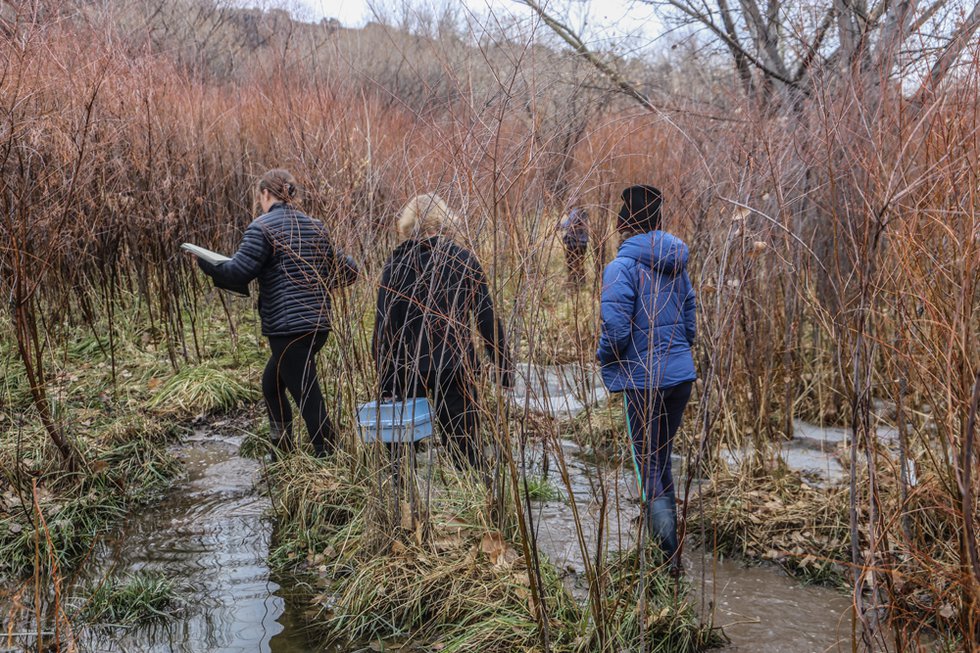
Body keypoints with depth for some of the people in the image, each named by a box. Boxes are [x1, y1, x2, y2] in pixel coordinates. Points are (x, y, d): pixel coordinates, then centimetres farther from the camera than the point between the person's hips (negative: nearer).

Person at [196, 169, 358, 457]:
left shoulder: (262, 227, -8)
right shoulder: (316, 227, 12)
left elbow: (238, 273, -14)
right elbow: (347, 270, 12)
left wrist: (205, 263, 3)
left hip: (288, 327, -8)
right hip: (319, 323, 8)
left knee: (308, 397, -4)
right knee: (272, 383, 24)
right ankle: (281, 452, 30)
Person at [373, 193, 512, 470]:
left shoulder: (397, 263, -2)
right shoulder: (464, 259, 1)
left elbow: (384, 323, -4)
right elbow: (487, 318, -1)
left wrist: (384, 380, -1)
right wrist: (503, 369, 4)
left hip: (408, 367, 0)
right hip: (456, 365, 0)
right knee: (467, 446, 6)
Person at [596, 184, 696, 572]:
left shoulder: (622, 267, -15)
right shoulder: (676, 264, 8)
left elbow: (615, 328, -20)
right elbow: (689, 321, 13)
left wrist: (605, 361, -1)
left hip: (644, 382, -7)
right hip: (682, 376, 7)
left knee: (650, 468, 1)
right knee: (663, 458, 21)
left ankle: (671, 557, -2)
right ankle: (668, 538, 33)